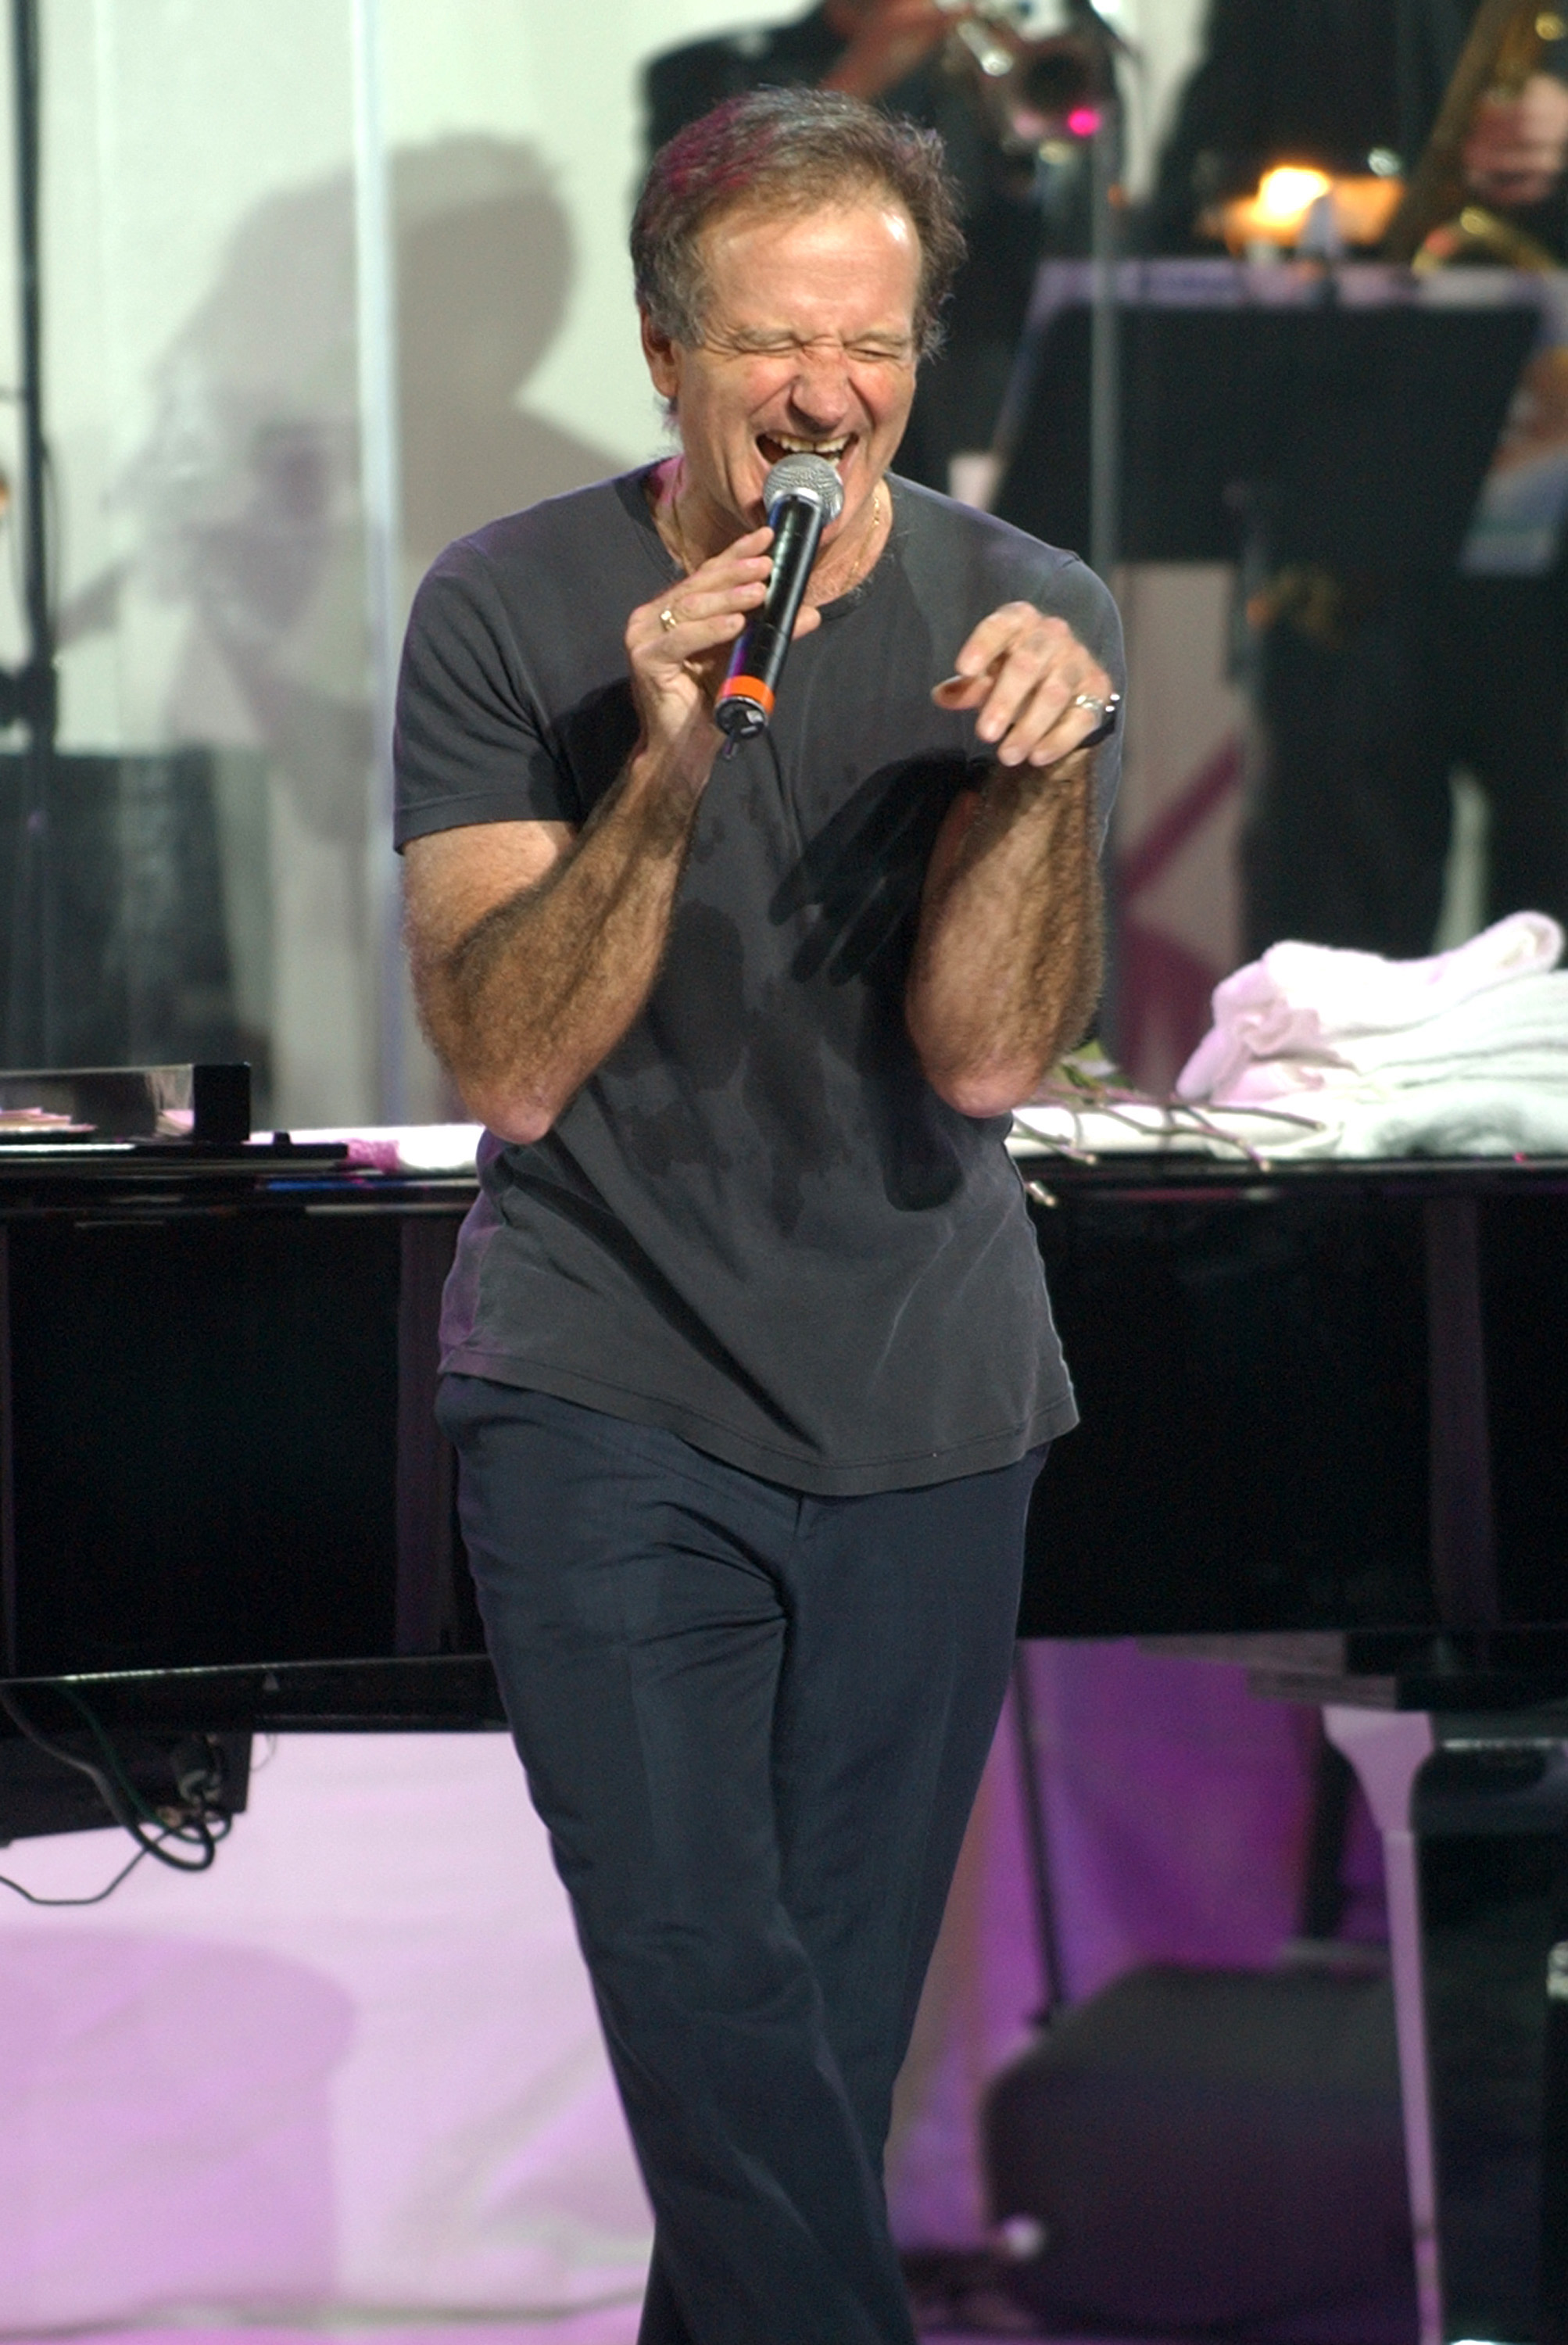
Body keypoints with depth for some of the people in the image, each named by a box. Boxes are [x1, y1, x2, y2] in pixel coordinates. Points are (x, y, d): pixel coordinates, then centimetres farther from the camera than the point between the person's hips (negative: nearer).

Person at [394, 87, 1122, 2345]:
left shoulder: (1023, 618, -3)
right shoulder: (511, 614, -7)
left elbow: (981, 1057, -10)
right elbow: (513, 1066, -13)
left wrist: (1045, 777, -26)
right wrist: (664, 769, -26)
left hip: (923, 1417, 2)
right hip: (605, 1401, -2)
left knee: (833, 2031, 8)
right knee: (714, 1993, -15)